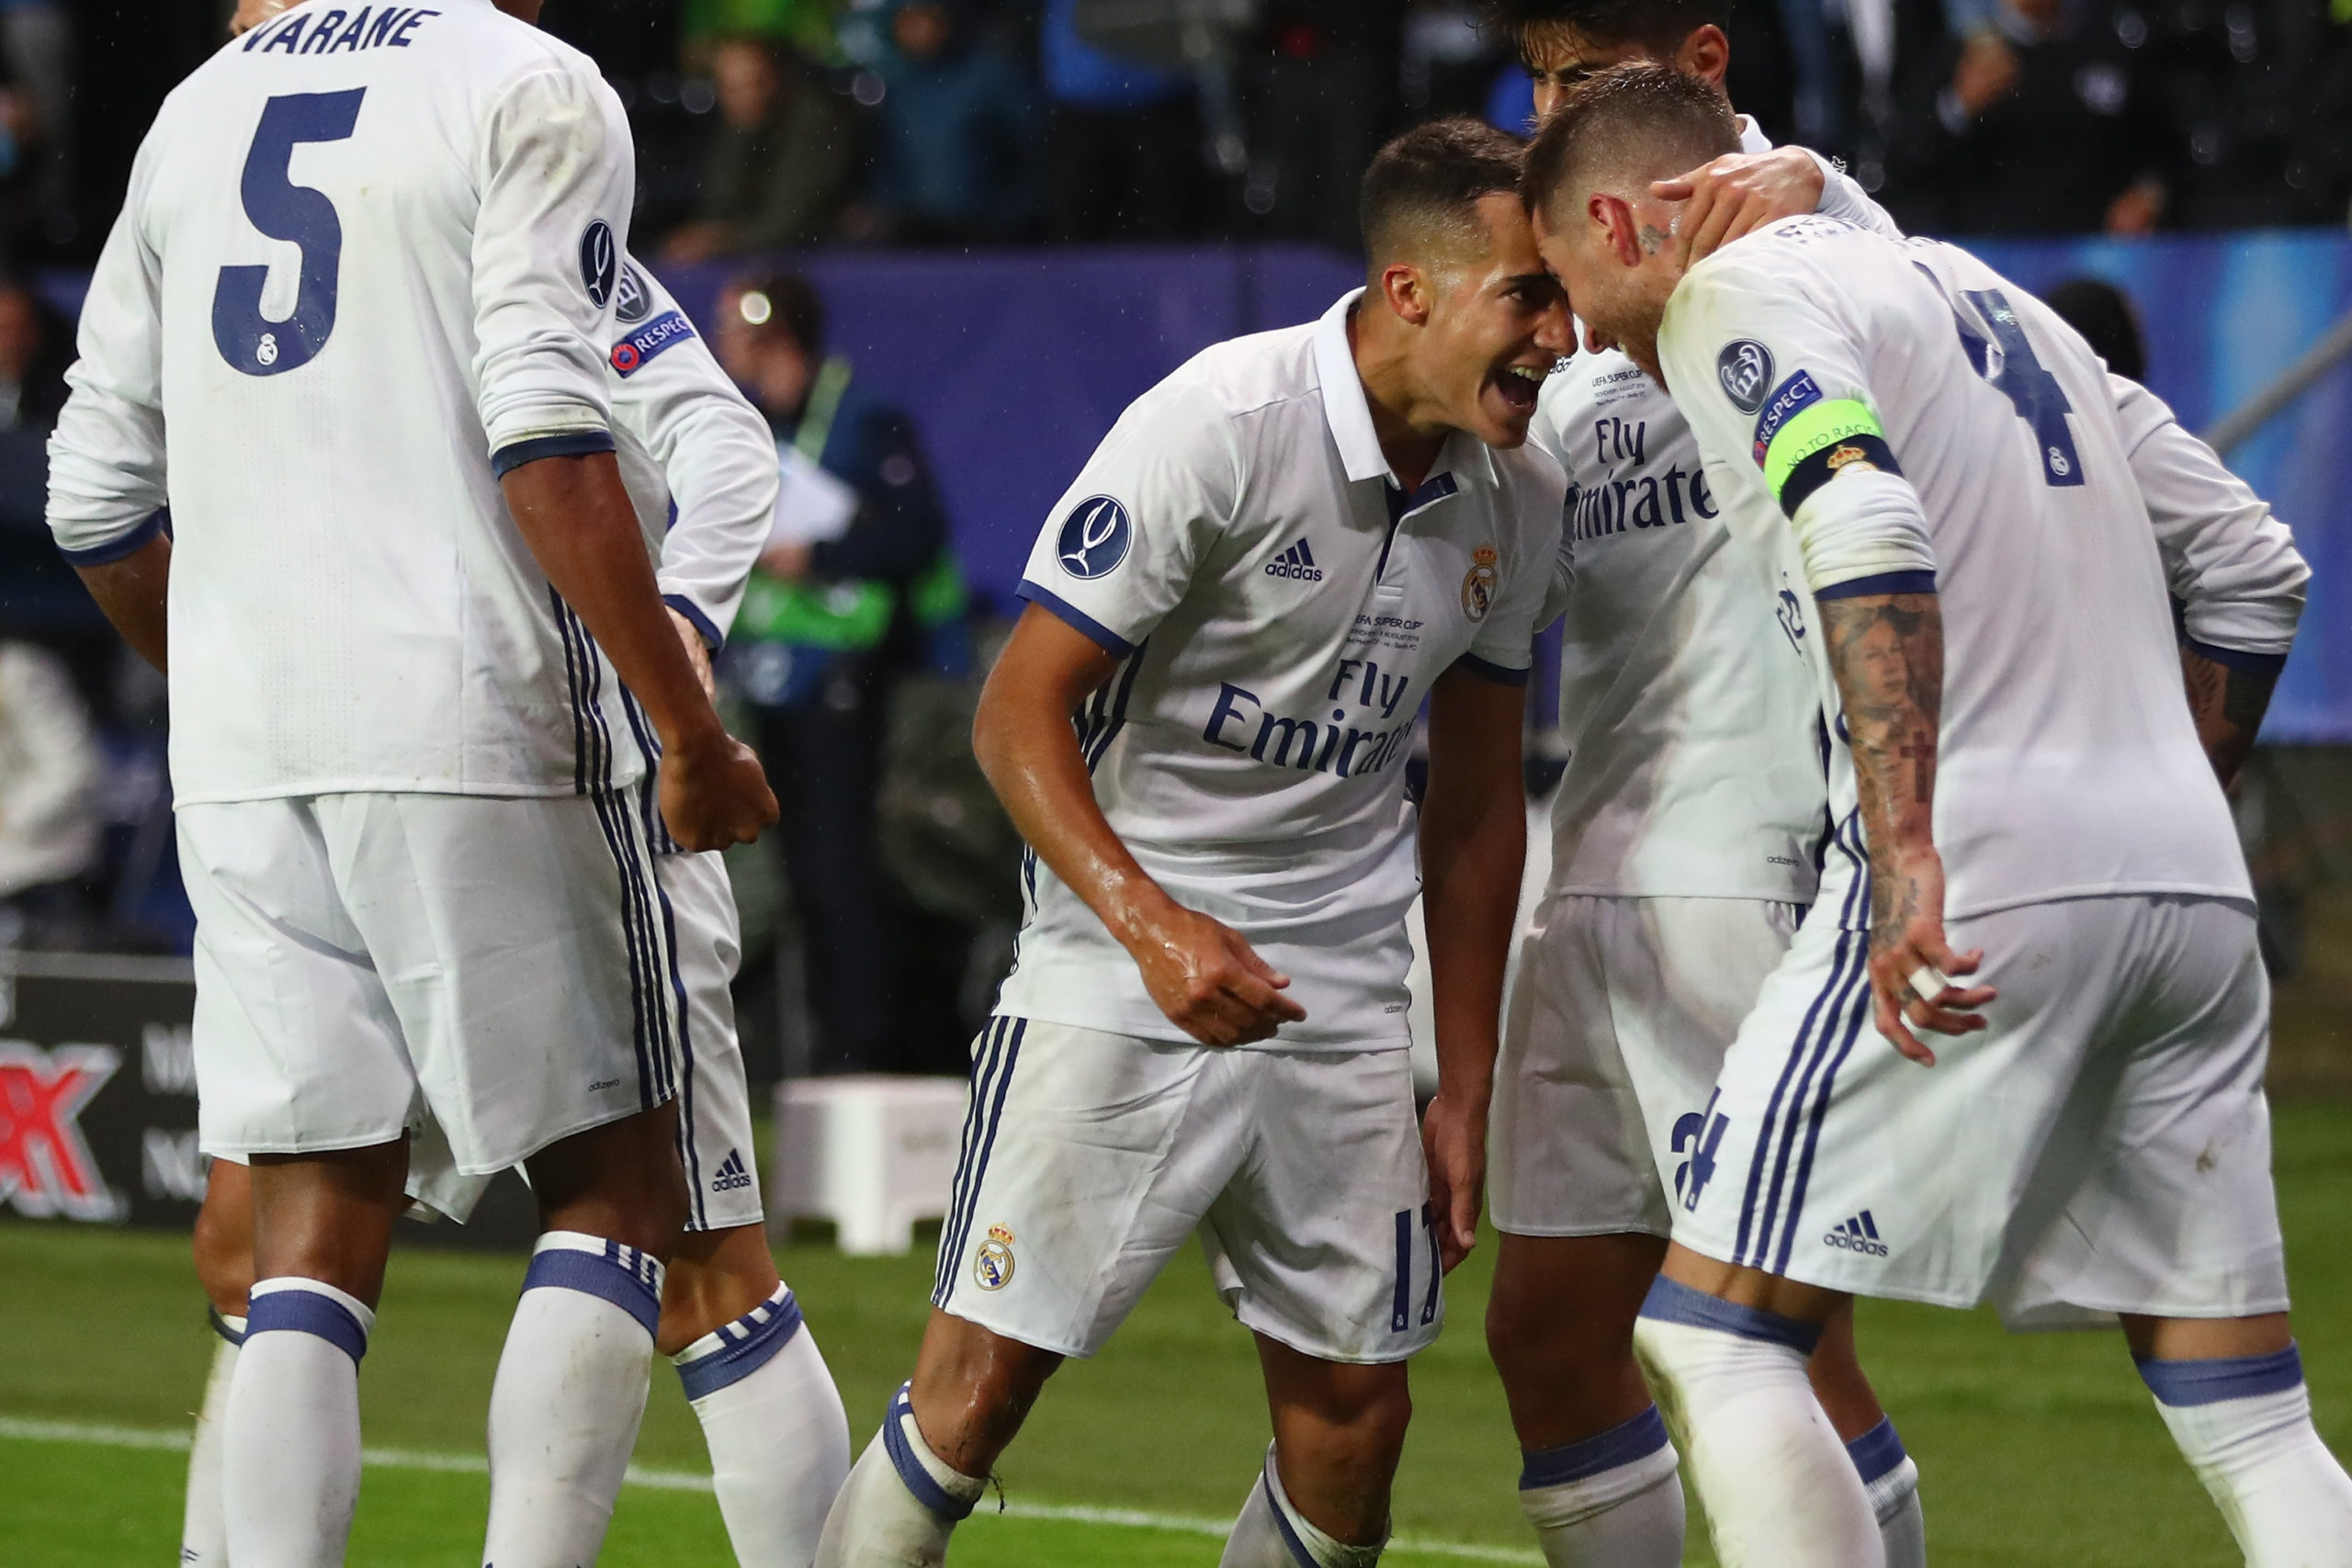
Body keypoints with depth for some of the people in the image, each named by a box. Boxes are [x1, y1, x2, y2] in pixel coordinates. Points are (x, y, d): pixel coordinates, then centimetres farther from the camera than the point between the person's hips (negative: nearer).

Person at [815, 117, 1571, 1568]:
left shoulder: (1521, 498, 2)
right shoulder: (1217, 427, -17)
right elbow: (1019, 710, -15)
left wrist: (1468, 1089, 12)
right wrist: (1148, 921, -29)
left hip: (1343, 999, 5)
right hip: (1118, 986, -5)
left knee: (1354, 1415, 1)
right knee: (981, 1381, -10)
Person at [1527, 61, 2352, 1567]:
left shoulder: (1736, 294, 0)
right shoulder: (1992, 295, 25)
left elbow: (1867, 531, -20)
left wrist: (1908, 849, -28)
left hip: (1978, 887, -7)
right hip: (2194, 893, 8)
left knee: (1715, 1337, 1)